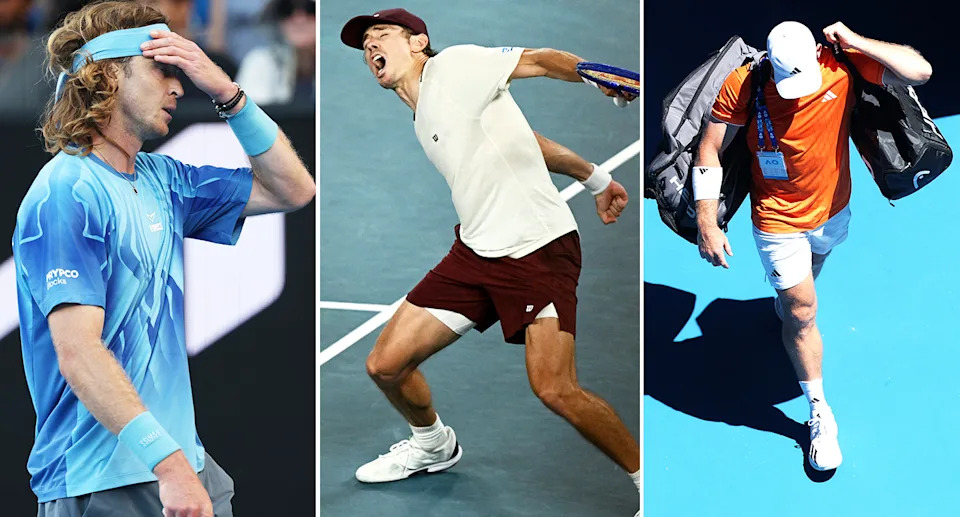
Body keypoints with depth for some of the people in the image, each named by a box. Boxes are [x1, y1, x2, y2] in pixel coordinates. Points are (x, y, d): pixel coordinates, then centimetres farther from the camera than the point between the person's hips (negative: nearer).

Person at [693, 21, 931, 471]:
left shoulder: (843, 66, -25)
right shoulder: (742, 86, -28)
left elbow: (919, 71, -32)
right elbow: (710, 150, -18)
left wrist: (856, 44, -34)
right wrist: (707, 225, -21)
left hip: (832, 207, 3)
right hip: (779, 222, -3)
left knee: (809, 275, 32)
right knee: (801, 314, 0)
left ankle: (785, 306, 66)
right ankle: (819, 413, 16)